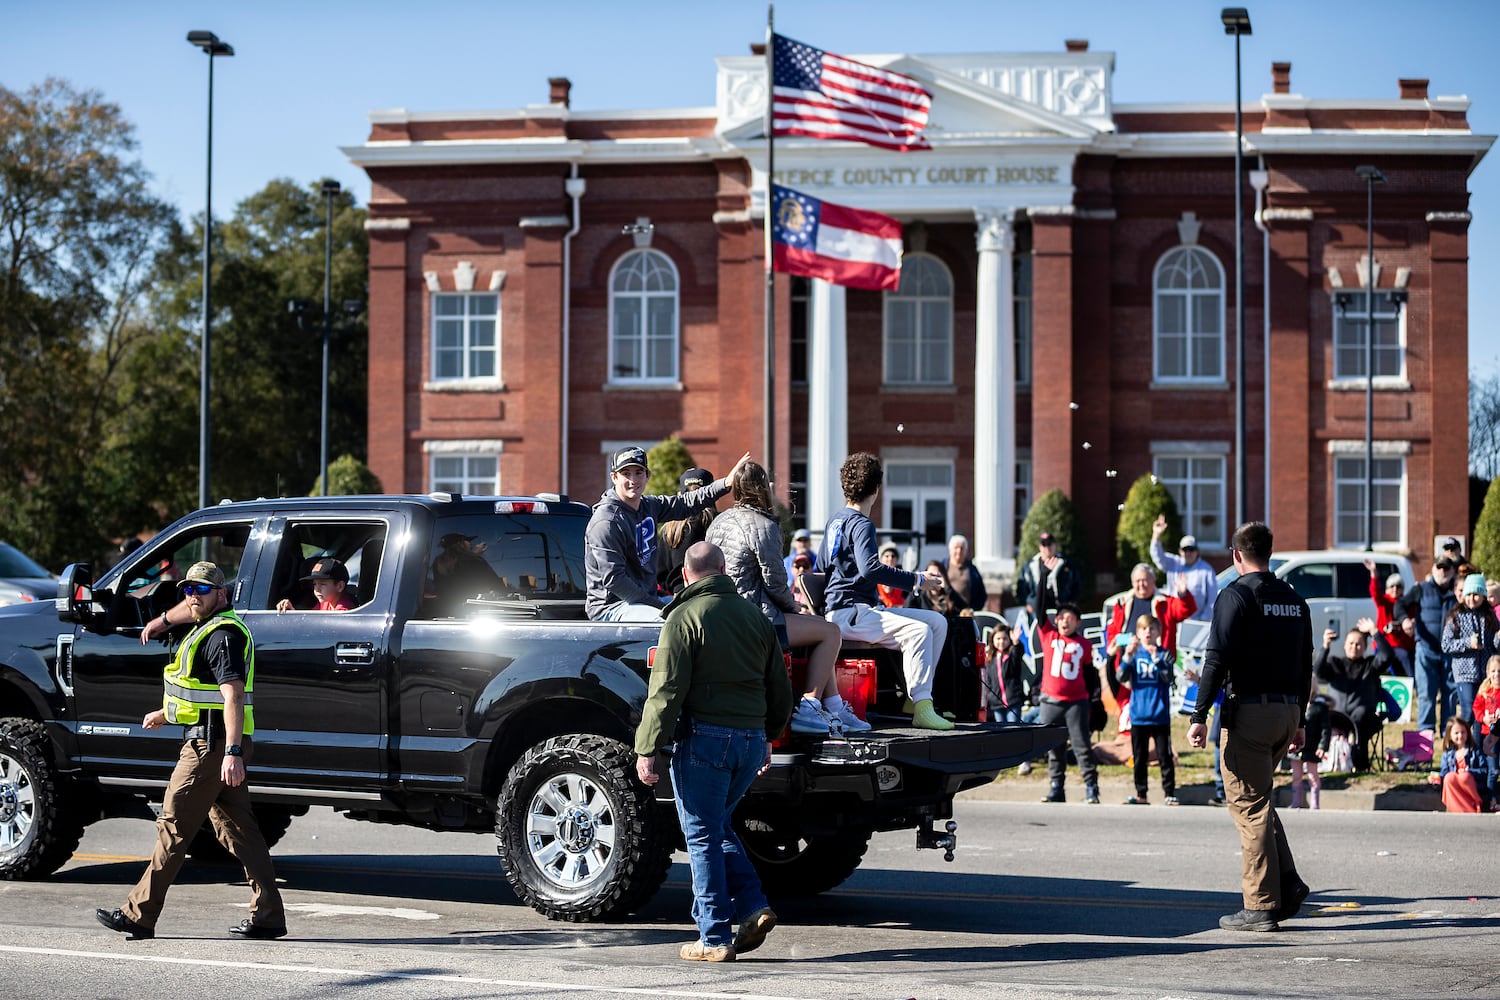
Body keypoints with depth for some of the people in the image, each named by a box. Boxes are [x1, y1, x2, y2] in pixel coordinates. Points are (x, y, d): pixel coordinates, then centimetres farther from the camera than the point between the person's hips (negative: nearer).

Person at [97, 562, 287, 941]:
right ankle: (268, 915, 7)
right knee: (236, 827, 8)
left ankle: (139, 915, 0)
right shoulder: (208, 627, 18)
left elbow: (233, 696, -23)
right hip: (222, 744, 11)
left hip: (212, 744, -11)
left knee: (174, 827, -5)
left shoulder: (222, 635, -15)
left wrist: (232, 752, -31)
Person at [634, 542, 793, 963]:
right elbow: (780, 690, 19)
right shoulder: (755, 616, 14)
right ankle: (754, 907, 7)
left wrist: (647, 748, -9)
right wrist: (768, 738, 31)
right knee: (717, 826, 21)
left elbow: (667, 690, -12)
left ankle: (715, 938, 2)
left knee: (703, 834, 2)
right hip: (753, 739, 6)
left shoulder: (685, 616, -5)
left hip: (707, 737, -6)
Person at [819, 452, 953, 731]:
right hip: (849, 612, -10)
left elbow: (821, 564, 32)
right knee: (917, 631, -29)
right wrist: (917, 580, -23)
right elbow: (870, 568, -28)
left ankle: (916, 695, 5)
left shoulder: (836, 520, 19)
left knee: (937, 621, 4)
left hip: (867, 608, 10)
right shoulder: (861, 525, -11)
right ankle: (921, 709, -33)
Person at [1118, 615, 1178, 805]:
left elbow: (1168, 678, -12)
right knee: (1139, 758, 8)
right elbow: (1122, 677, -7)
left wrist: (1156, 659, -25)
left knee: (1165, 756, -1)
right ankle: (1141, 795, 14)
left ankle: (1169, 793, 3)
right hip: (1138, 716, 2)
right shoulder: (1134, 654, 6)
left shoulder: (1164, 655, 2)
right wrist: (1128, 656, -22)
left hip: (1160, 716, -2)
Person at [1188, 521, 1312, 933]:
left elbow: (1217, 660, -15)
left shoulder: (1236, 595, -8)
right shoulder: (1294, 600, 13)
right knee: (1259, 798, 20)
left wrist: (1199, 717, -14)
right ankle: (1287, 882, 9)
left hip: (1249, 711, -7)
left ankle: (1262, 906, -2)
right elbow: (1305, 666, 17)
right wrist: (1298, 722, 23)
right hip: (1287, 712, 7)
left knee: (1249, 805, -2)